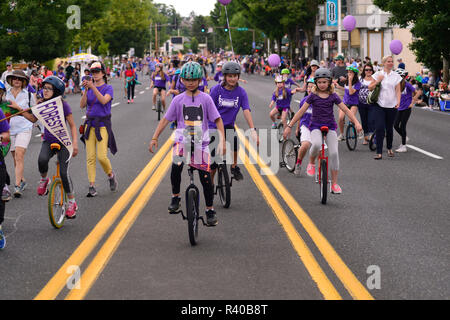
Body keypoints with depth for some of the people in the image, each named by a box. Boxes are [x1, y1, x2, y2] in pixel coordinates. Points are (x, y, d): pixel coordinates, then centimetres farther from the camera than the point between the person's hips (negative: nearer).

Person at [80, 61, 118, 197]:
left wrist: (93, 87, -30)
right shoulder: (90, 88, 10)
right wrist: (86, 90, -15)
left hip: (103, 124, -4)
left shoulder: (108, 88, -1)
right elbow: (82, 105, -2)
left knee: (102, 156, -12)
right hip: (90, 123, 4)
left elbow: (104, 100, -21)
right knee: (90, 157, -1)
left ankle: (111, 175, 17)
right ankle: (92, 187, 1)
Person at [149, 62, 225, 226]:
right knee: (176, 166, -28)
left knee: (205, 176, -6)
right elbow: (166, 119, 10)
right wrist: (155, 138, 4)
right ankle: (175, 198, -6)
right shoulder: (178, 100, 6)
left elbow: (217, 120, 3)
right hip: (182, 139, 0)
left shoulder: (205, 98, 3)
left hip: (200, 141, 0)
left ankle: (210, 210, 11)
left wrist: (222, 140, -7)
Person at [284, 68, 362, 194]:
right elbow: (301, 111, 1)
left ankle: (334, 183, -2)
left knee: (334, 153, -13)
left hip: (330, 126, 2)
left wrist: (356, 122, -15)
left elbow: (346, 110, -1)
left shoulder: (333, 96, 3)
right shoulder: (313, 96, 0)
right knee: (316, 144, -35)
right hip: (316, 126, -1)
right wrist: (289, 126, -2)